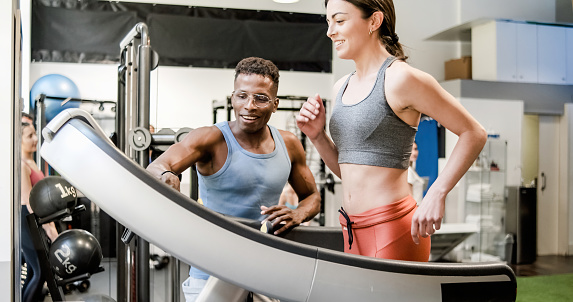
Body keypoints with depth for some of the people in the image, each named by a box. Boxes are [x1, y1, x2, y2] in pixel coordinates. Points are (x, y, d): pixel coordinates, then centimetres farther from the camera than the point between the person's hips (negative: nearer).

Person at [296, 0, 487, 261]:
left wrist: (436, 194, -17)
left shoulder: (400, 78, -11)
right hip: (351, 230, 7)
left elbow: (474, 134, -8)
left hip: (392, 229, -7)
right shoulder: (342, 87, 13)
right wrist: (317, 136, 2)